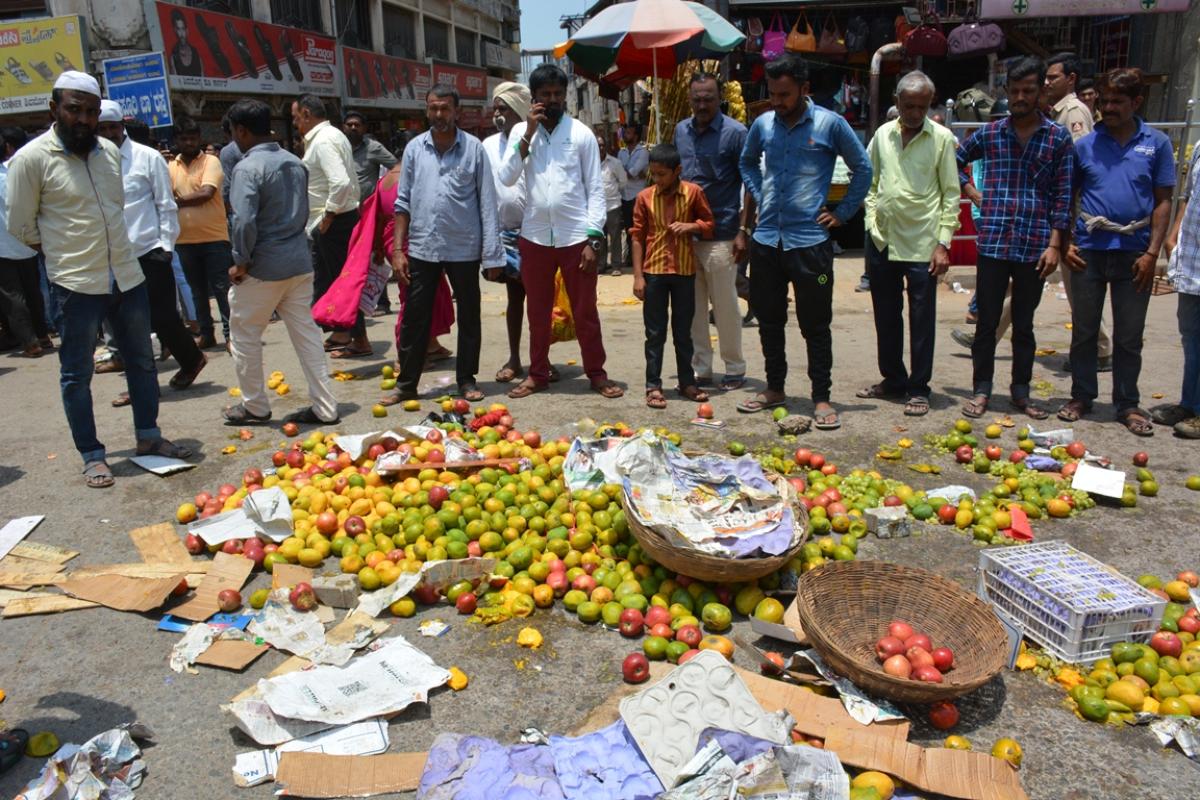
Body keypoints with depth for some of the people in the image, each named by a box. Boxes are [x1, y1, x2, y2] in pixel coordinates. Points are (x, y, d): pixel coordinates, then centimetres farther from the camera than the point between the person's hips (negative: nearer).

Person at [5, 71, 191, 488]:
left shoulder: (109, 152, 7)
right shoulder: (31, 158, -8)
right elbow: (21, 226, -3)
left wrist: (103, 247, 13)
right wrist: (63, 251, 4)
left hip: (127, 276, 6)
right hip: (76, 284, -5)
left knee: (142, 361, 14)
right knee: (77, 374, 4)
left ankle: (148, 436, 28)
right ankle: (92, 455, 15)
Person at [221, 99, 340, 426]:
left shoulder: (247, 168, -15)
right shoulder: (295, 162, 8)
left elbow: (243, 222, -24)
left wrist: (241, 262, -11)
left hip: (263, 267, -7)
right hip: (299, 261, 7)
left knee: (245, 335, 11)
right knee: (306, 333, 9)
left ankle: (254, 407, 22)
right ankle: (325, 408, 11)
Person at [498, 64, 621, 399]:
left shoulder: (582, 133, -1)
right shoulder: (520, 132, 6)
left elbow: (595, 188, -2)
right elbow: (506, 178, -5)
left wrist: (594, 237, -10)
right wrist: (528, 135, -10)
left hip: (575, 235, -2)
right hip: (535, 236, 2)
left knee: (585, 311, 5)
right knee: (538, 311, 12)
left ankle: (596, 373, 17)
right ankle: (538, 373, 24)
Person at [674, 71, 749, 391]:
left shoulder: (735, 132, -5)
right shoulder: (681, 131, 11)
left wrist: (743, 231, -12)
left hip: (720, 235, -5)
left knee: (726, 307, 2)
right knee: (693, 308, 9)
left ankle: (735, 370, 15)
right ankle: (700, 370, 19)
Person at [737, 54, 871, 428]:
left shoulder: (830, 124, -4)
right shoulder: (763, 124, 7)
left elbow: (863, 168, 4)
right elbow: (747, 163, 25)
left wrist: (842, 213, 0)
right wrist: (760, 198, 12)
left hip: (810, 240, -4)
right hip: (766, 239, 4)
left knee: (815, 324, 2)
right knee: (769, 320, 13)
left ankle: (821, 398, 11)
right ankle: (774, 389, 27)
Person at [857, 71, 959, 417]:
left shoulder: (941, 138, -3)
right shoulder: (883, 135, 7)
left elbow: (951, 194, -2)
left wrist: (943, 243, -8)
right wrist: (872, 218, 4)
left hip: (921, 243, -4)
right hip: (881, 240, 4)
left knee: (922, 320, 1)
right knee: (886, 317, 13)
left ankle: (919, 389, 11)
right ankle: (893, 379, 28)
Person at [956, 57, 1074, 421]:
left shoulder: (1059, 138, 3)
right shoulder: (989, 132, 5)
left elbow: (1063, 195, 2)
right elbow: (955, 159, 20)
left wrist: (1054, 244, -4)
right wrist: (975, 194, 7)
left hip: (1034, 246, 0)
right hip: (993, 243, 0)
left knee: (1024, 324, 10)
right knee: (987, 321, 5)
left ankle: (1021, 391, 21)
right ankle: (982, 389, 15)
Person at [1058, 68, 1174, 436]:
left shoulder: (1157, 143, 3)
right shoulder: (1085, 145, 4)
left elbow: (1163, 202, 2)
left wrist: (1152, 253, -5)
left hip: (1134, 252, 0)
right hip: (1090, 249, 1)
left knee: (1129, 336, 8)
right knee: (1084, 331, 9)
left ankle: (1128, 404, 19)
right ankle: (1081, 396, 23)